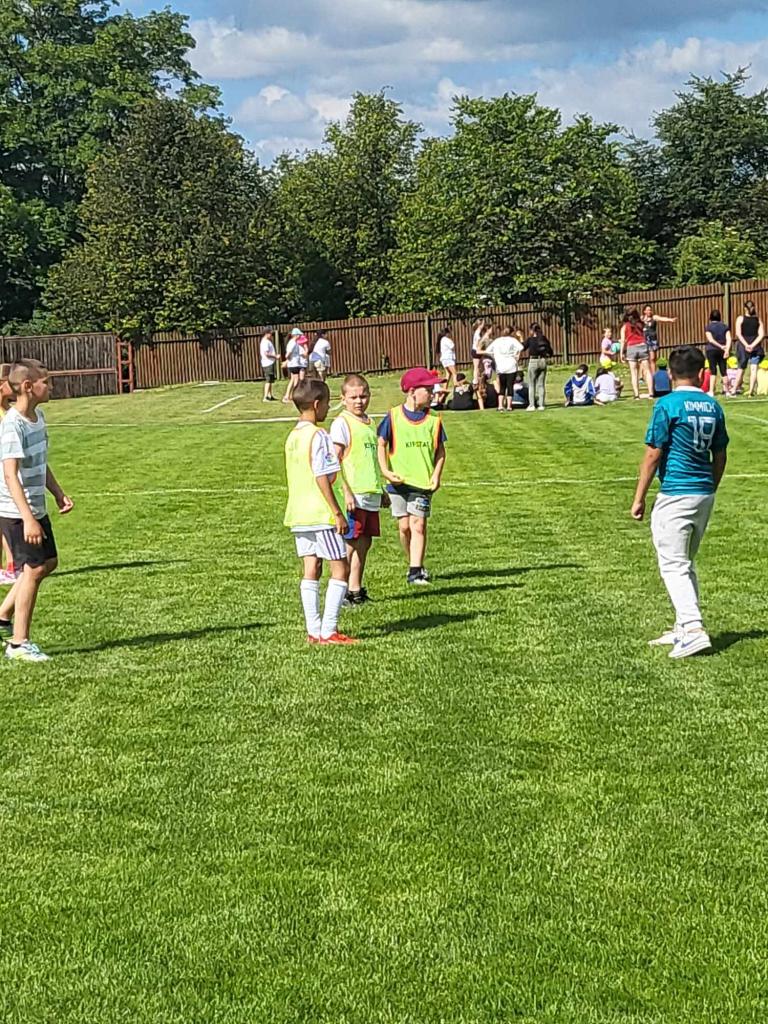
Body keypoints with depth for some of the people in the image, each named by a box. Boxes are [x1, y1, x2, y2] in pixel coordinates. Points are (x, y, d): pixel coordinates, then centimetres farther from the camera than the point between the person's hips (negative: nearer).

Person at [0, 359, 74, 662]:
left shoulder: (38, 417, 7)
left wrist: (58, 494, 13)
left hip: (36, 509, 9)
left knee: (49, 562, 16)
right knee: (33, 569, -6)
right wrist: (27, 519, -34)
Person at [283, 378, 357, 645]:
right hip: (321, 513, -8)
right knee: (340, 570, -1)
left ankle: (314, 631, 8)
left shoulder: (292, 436, 12)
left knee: (311, 571, 9)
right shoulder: (318, 436, -14)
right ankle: (328, 631, -5)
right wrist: (338, 513, -14)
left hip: (297, 514, 8)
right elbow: (322, 478, -18)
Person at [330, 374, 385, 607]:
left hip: (371, 493, 8)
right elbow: (336, 460, -13)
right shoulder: (342, 423, -8)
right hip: (354, 494, -8)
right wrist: (346, 492, -18)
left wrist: (382, 487, 23)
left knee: (365, 542, 10)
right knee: (351, 542, -5)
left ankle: (356, 588, 18)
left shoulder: (369, 422, 15)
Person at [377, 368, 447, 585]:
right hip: (398, 481, 0)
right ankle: (415, 564, 22)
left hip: (423, 482, 0)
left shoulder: (433, 420, 2)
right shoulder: (393, 417, -3)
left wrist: (437, 474, -3)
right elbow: (381, 445, 1)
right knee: (404, 526, 4)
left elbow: (440, 450, 9)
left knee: (418, 524, -8)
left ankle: (415, 571, -9)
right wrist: (385, 471, -9)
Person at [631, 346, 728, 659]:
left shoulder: (667, 405, -11)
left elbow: (652, 455, -12)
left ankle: (694, 629, -17)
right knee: (685, 564, 18)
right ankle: (682, 627, 21)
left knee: (674, 566, -6)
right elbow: (720, 457, 13)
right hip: (704, 493, 7)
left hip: (675, 495, -7)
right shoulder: (712, 406, 7)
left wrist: (639, 498, -5)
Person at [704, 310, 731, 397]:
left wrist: (721, 346, -14)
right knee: (723, 371, 8)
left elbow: (711, 340, -12)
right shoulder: (725, 327, 8)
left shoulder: (708, 327, -1)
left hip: (711, 350, -3)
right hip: (723, 350, 3)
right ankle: (726, 390, 9)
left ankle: (711, 391, -10)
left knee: (713, 371, -3)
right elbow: (728, 339, -5)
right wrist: (727, 350, -13)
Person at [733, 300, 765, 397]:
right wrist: (753, 345, -8)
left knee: (741, 368, 10)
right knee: (754, 369, -2)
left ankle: (734, 390, 14)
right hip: (756, 347, 0)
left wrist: (746, 345, -11)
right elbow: (761, 334, -2)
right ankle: (751, 391, -11)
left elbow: (738, 334, -8)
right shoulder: (758, 319, 5)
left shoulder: (740, 319, 0)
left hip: (743, 346, 0)